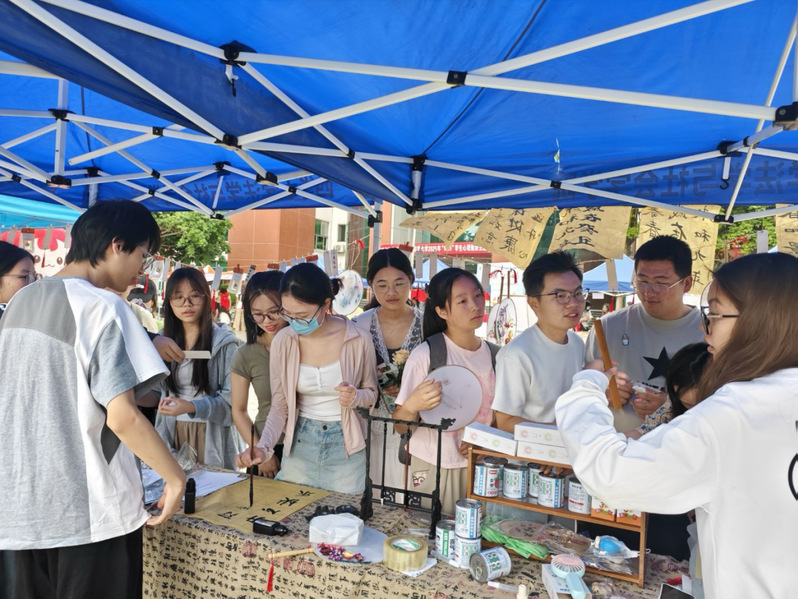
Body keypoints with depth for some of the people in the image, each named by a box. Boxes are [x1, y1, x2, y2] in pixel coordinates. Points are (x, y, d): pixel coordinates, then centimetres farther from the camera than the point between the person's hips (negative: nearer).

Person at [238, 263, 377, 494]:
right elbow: (280, 407, -1)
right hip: (299, 443, 2)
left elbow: (372, 393, 1)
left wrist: (356, 397, -20)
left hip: (345, 445, -2)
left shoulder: (358, 340, -15)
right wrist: (264, 446, -16)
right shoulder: (283, 341, -9)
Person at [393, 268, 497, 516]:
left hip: (478, 468, 4)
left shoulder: (494, 355, 1)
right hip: (431, 470, -4)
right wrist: (412, 405, -33)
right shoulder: (425, 355, -15)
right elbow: (400, 427, -12)